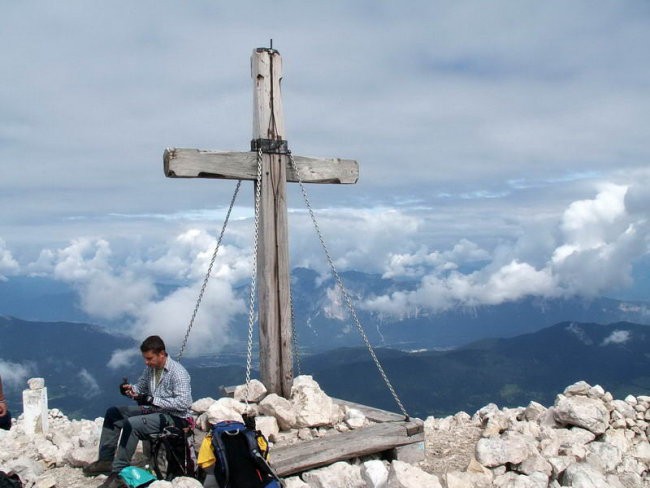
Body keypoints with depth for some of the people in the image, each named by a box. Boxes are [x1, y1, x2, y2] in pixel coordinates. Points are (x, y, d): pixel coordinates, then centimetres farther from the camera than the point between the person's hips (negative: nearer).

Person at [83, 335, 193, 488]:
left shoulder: (178, 372, -21)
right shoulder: (150, 368, 3)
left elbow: (183, 402, -29)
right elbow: (141, 386, 17)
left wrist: (152, 400, -31)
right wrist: (130, 389, -8)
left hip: (174, 417, -10)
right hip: (152, 410, 10)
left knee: (132, 424, -30)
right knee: (112, 413, 11)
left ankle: (119, 473, -21)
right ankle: (105, 460, 13)